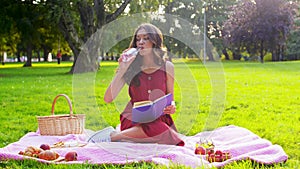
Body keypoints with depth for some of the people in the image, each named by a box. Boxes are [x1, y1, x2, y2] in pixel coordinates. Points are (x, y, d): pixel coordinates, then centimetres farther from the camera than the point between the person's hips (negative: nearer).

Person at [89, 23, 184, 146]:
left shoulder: (167, 67, 3)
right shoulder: (131, 67, -2)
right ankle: (112, 136, -17)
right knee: (156, 128, -37)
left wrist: (171, 108, -11)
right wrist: (121, 70, -15)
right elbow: (108, 99, -10)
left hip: (159, 118, 4)